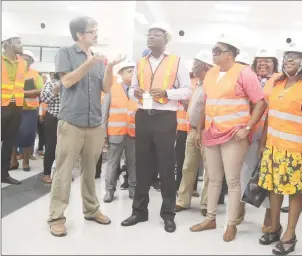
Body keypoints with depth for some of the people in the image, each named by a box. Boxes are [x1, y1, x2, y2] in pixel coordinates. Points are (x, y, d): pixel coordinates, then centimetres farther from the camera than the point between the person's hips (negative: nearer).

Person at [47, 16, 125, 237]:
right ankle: (56, 217, 7)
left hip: (95, 124, 4)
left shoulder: (99, 58, 13)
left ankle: (91, 209, 25)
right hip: (71, 122, -4)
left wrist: (109, 67, -7)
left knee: (90, 170, 11)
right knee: (64, 171, -1)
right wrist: (89, 63, -16)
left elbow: (106, 88, 8)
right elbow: (67, 81, -10)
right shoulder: (66, 53, 2)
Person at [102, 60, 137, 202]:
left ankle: (133, 189, 18)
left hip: (134, 132, 1)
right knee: (113, 162, 5)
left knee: (133, 162, 7)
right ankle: (109, 190, 13)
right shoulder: (112, 89, 5)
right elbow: (105, 111, 5)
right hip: (116, 132, 0)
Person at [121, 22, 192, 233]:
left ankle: (168, 214, 16)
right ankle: (139, 210, 22)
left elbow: (187, 91, -2)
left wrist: (166, 92, -18)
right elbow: (132, 89, 20)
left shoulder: (177, 62, 1)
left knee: (166, 166, 2)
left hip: (165, 118, -4)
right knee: (142, 164, 10)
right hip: (143, 117, 4)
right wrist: (134, 92, -4)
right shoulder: (140, 63, 14)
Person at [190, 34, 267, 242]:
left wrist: (247, 128, -15)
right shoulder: (211, 73, 11)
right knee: (214, 179, 14)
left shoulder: (244, 73, -8)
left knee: (232, 180, 2)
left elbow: (261, 103, -9)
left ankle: (232, 224, 16)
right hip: (211, 134, 6)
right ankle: (210, 219, 27)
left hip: (234, 136, -6)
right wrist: (200, 129, 16)